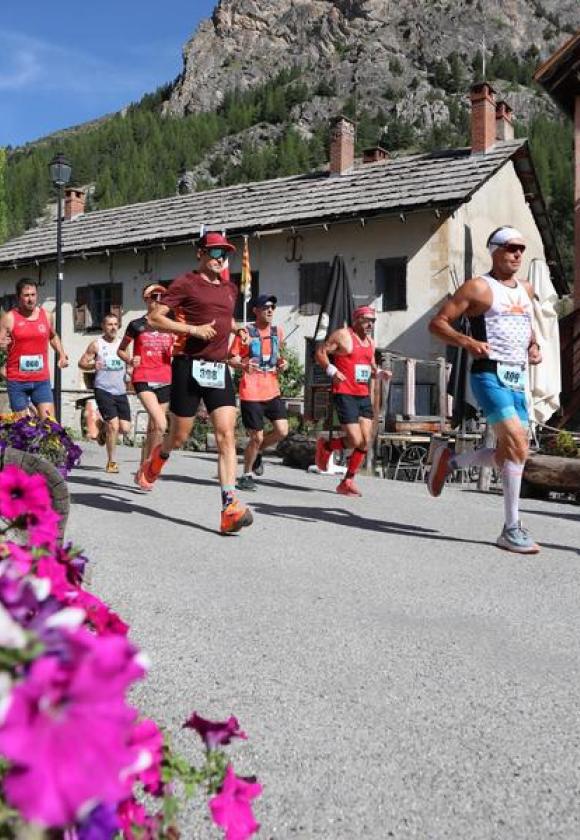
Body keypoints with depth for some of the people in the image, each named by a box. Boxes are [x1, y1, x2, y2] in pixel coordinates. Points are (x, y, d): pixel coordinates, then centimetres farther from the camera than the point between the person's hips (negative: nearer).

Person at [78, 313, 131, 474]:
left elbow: (130, 363, 21)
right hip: (103, 390, -4)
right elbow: (81, 363, 1)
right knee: (113, 425, -14)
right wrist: (93, 365, -19)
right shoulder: (96, 344, 0)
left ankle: (104, 428, 34)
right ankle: (111, 462, 1)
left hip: (121, 391, 4)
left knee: (125, 428, 0)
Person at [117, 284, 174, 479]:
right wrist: (130, 360, -8)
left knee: (152, 428, 9)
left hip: (164, 381, 4)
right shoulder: (137, 325, 3)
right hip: (143, 379, -4)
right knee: (161, 424, -22)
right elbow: (121, 350, 12)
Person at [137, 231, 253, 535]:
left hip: (219, 369, 5)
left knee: (226, 435, -10)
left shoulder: (230, 288, 17)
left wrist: (231, 326, 15)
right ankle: (156, 458, 43)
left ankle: (229, 508, -14)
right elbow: (154, 318, -8)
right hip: (189, 365, -4)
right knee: (179, 436, 6)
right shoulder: (186, 283, -1)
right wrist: (193, 329, -16)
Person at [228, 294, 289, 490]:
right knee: (257, 437, -3)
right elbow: (232, 359, -4)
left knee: (282, 431, -6)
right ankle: (246, 475, 19)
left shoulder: (278, 332, 10)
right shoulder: (245, 332, -5)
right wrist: (243, 365, -25)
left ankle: (257, 452, 24)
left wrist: (282, 362, 4)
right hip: (251, 392, -5)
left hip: (272, 390, 5)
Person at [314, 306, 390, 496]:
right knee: (355, 441, -12)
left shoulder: (370, 342, 18)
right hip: (345, 394, -8)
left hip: (364, 396, 8)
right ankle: (325, 446, 18)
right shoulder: (343, 335, -4)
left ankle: (348, 482, 13)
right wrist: (331, 370, -20)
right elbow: (320, 352, -6)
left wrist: (379, 372, 6)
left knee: (365, 441, 2)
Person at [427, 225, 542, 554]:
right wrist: (467, 341, -20)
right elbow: (438, 323, -3)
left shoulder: (526, 290, 20)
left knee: (509, 454, 6)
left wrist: (534, 347, 13)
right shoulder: (478, 287, -1)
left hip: (518, 379, 8)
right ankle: (512, 529, -12)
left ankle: (449, 460, 29)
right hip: (490, 374, -8)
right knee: (518, 445, -20)